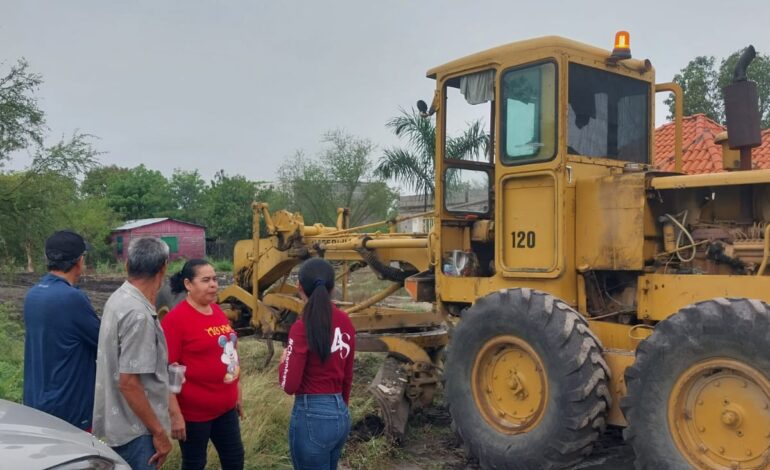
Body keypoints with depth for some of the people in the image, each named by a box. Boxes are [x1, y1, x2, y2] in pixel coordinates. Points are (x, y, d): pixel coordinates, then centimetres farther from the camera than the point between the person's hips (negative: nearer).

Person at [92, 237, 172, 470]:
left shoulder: (119, 298, 4)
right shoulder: (138, 314, -24)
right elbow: (128, 383, -24)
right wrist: (159, 432, -18)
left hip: (119, 422, 9)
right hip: (134, 429, -9)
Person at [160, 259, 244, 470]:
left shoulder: (217, 311, 6)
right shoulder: (175, 319, -17)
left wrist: (237, 394, 17)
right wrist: (175, 414, -21)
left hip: (225, 406, 7)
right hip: (194, 411, -7)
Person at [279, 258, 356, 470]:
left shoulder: (302, 327, -17)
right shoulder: (345, 322, 3)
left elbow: (289, 385, -17)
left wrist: (284, 361, 2)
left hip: (312, 416, -7)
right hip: (340, 414, 7)